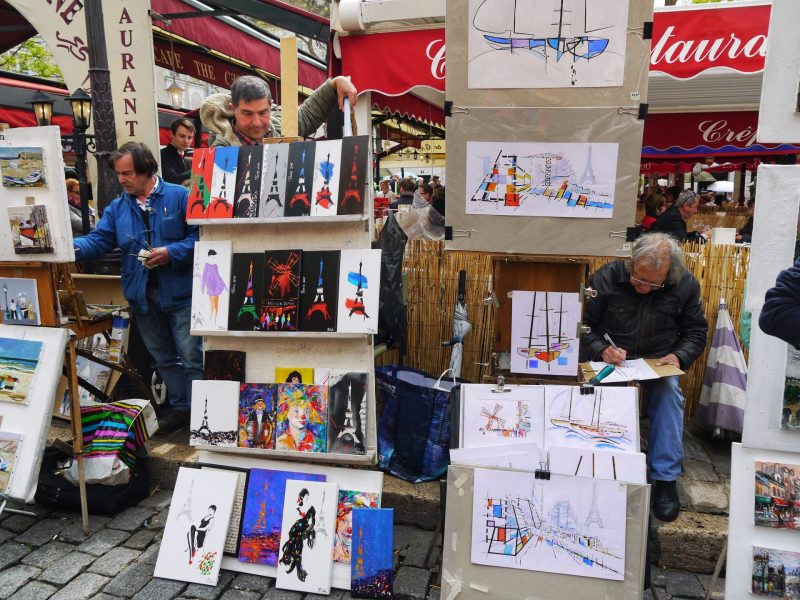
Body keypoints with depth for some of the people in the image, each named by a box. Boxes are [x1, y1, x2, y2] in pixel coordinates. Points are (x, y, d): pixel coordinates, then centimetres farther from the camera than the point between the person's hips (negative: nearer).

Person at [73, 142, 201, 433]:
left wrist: (172, 253, -21)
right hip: (142, 296, 6)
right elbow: (98, 240, 0)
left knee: (192, 356, 2)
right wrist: (71, 247, -18)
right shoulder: (117, 207, 9)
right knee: (163, 358, 16)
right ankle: (180, 407, 30)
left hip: (179, 293, -5)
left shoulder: (179, 196, -5)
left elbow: (199, 235, -10)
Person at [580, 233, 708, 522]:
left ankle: (665, 478, -20)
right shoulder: (606, 278, -9)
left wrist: (678, 356, -12)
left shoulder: (686, 285, -3)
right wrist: (601, 350, -22)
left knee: (669, 390, -31)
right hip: (609, 361, -1)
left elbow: (696, 332, 8)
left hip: (658, 364, 2)